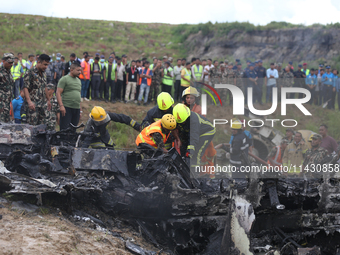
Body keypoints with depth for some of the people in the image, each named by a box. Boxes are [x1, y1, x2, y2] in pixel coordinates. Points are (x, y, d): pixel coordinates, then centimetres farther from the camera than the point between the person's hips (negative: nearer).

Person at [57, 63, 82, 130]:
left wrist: (79, 109, 21)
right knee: (65, 130, -10)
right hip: (66, 108, -7)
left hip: (77, 109, 7)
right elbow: (58, 93, -9)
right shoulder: (64, 79, -3)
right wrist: (61, 106, -19)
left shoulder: (78, 81, 20)